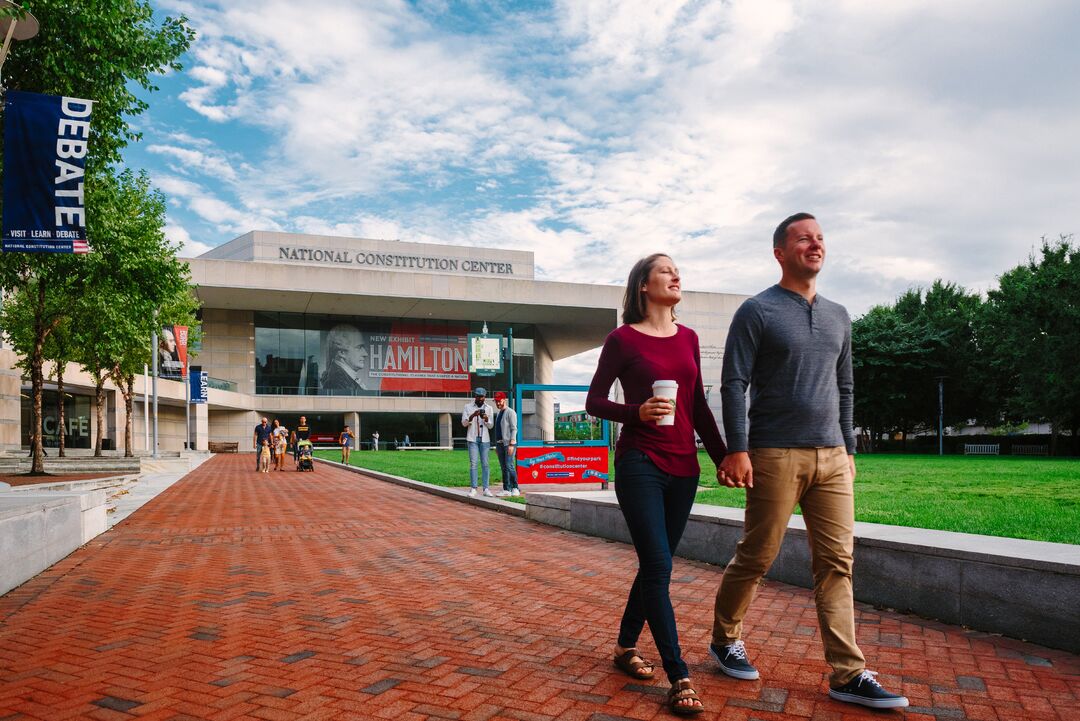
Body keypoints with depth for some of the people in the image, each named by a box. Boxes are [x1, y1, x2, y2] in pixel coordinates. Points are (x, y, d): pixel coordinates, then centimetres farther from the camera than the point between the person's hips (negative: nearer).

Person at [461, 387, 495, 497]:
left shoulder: (489, 408, 7)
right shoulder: (468, 407, 4)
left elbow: (491, 425, 4)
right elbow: (464, 423, -2)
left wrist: (486, 418, -17)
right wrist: (472, 416, -19)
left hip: (485, 439, 2)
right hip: (472, 439, -2)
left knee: (485, 464, 1)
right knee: (473, 463, -5)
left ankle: (486, 489, 2)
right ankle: (473, 488, -3)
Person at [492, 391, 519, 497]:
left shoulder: (510, 412, -6)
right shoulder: (498, 413, 19)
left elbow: (514, 429, -13)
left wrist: (511, 444, -20)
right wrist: (496, 445, 18)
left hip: (509, 444, -8)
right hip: (500, 443, 8)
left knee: (510, 466, -12)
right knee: (503, 468, 6)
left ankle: (515, 488, -5)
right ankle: (506, 489, 8)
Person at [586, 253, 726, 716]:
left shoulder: (688, 338, 11)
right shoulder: (623, 339, -4)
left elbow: (699, 406, 15)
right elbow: (594, 401, -2)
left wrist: (723, 457, 11)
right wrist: (637, 412, -19)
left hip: (683, 467, 6)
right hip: (640, 464, -6)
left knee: (655, 565, 12)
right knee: (658, 566, -9)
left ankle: (626, 646, 30)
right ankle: (680, 679, -2)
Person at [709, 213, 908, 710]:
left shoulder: (837, 316, 16)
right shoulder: (757, 311, -3)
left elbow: (844, 388, 20)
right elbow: (734, 384, -9)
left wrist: (848, 448, 16)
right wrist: (737, 449, -16)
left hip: (831, 456, 6)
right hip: (776, 456, -5)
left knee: (837, 562, 3)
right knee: (755, 557, 3)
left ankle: (848, 675, 9)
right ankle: (725, 640, 24)